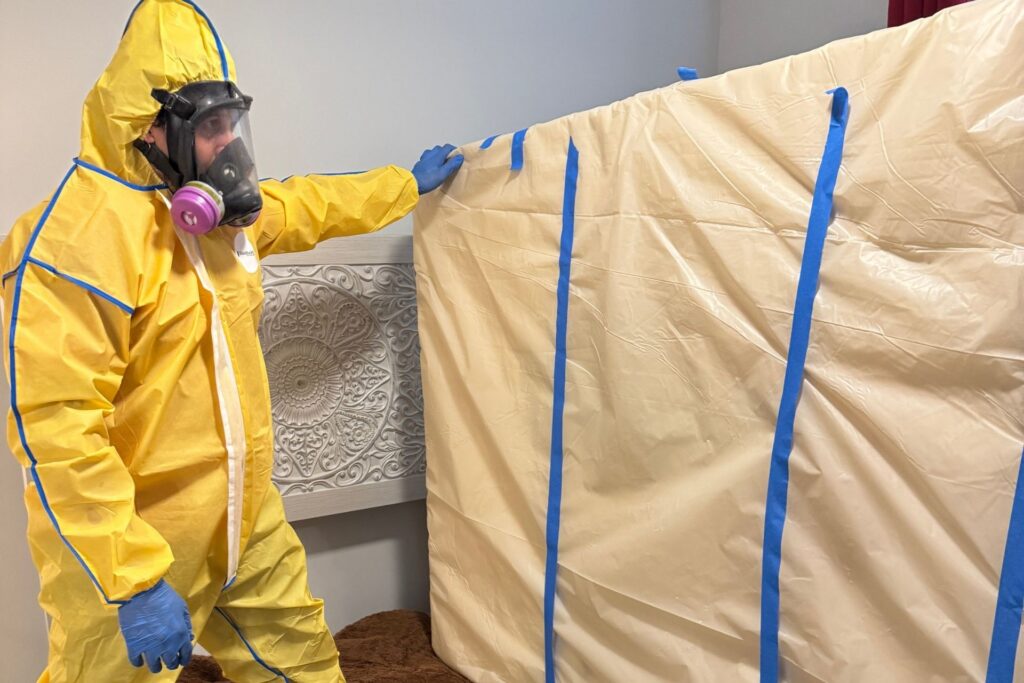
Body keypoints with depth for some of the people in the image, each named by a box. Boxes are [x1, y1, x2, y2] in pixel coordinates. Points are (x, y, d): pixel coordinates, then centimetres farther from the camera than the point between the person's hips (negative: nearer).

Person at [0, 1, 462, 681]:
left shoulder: (213, 207, 5)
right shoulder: (79, 238, -22)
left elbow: (305, 205, 23)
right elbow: (57, 427, -26)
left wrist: (408, 183, 30)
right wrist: (134, 583, -26)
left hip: (246, 524, 8)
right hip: (130, 546, -7)